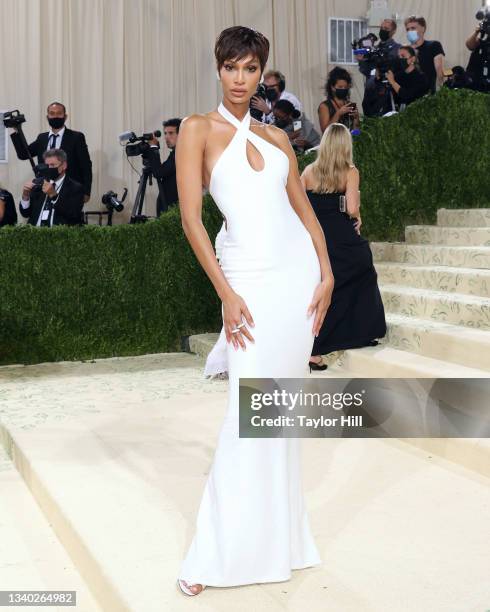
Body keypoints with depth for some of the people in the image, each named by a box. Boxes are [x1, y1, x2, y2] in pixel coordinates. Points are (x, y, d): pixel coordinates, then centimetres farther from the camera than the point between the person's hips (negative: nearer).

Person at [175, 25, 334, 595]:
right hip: (250, 277, -5)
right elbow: (191, 216, -8)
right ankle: (214, 554, 5)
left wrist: (326, 272, 2)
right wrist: (227, 294, -13)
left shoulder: (276, 136, 14)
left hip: (298, 271, 5)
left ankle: (277, 534, 23)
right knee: (247, 413, -7)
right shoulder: (199, 129, -1)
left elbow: (304, 209, 15)